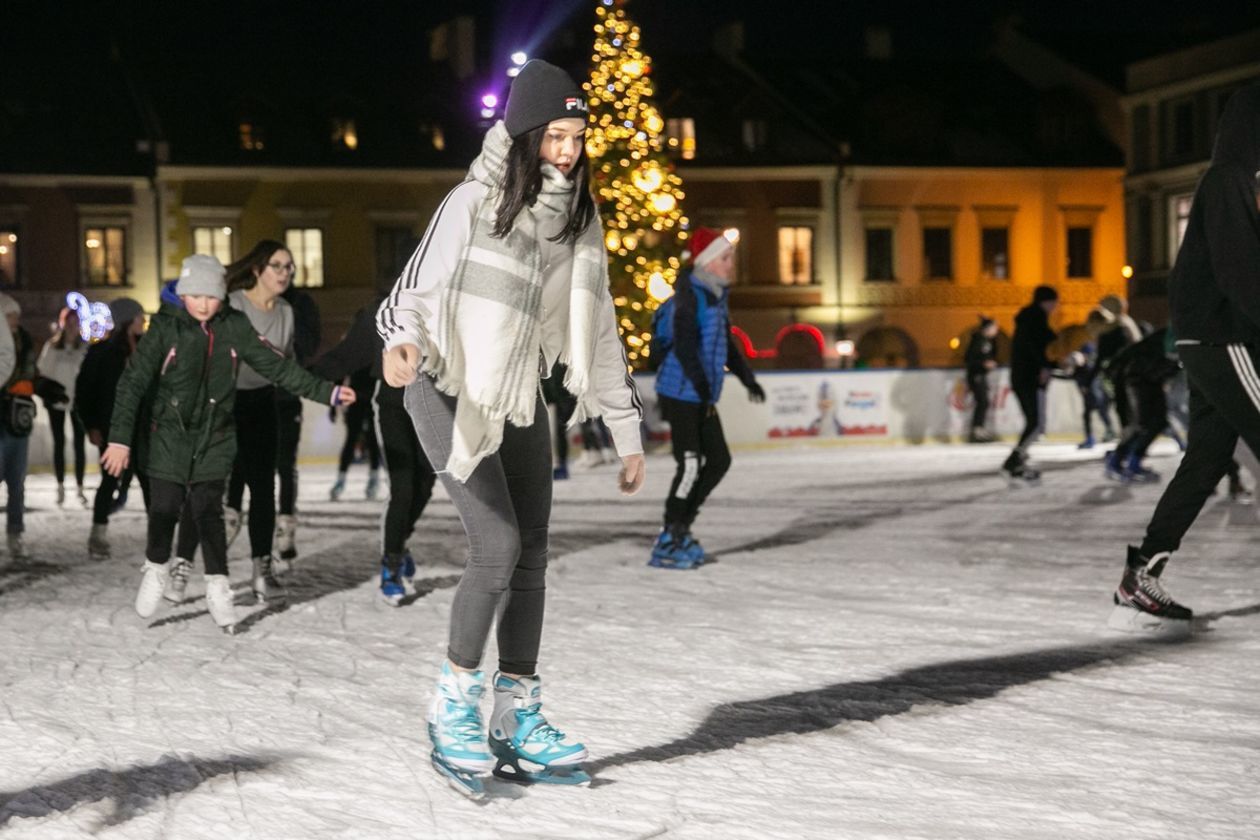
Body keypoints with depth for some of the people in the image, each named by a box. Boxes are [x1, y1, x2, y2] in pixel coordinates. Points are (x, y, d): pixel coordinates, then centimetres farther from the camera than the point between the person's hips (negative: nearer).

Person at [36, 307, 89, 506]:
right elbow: (41, 370, 4)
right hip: (56, 400, 1)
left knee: (78, 443, 1)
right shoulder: (52, 346, 1)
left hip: (78, 400, -1)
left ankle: (80, 487, 8)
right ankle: (60, 487, 14)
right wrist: (46, 388, -9)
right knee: (59, 443, 7)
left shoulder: (85, 347, -3)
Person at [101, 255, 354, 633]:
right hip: (171, 434, -1)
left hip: (216, 436, 1)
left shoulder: (235, 328, -3)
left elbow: (276, 366, 2)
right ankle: (156, 570, 26)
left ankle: (218, 586, 7)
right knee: (165, 507, 2)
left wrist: (326, 392, -2)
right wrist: (120, 438, -11)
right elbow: (133, 381, -8)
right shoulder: (166, 328, -8)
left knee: (208, 509, -3)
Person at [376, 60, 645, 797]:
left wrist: (628, 431, 10)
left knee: (532, 556, 4)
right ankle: (454, 705, 2)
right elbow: (421, 286, -16)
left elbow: (598, 330, 9)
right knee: (498, 546, -16)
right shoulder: (475, 203, -13)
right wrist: (403, 339, -39)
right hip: (450, 393, -6)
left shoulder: (579, 219, 4)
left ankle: (517, 723, 13)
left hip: (519, 397, 6)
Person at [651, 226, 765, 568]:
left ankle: (680, 528, 20)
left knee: (719, 461, 12)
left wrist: (748, 379, 30)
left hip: (702, 397, 10)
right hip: (681, 394, -10)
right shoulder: (689, 296, -15)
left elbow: (725, 344, 26)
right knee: (691, 465, -10)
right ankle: (668, 543, -2)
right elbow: (684, 346, -25)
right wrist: (703, 388, -30)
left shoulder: (716, 295, 14)